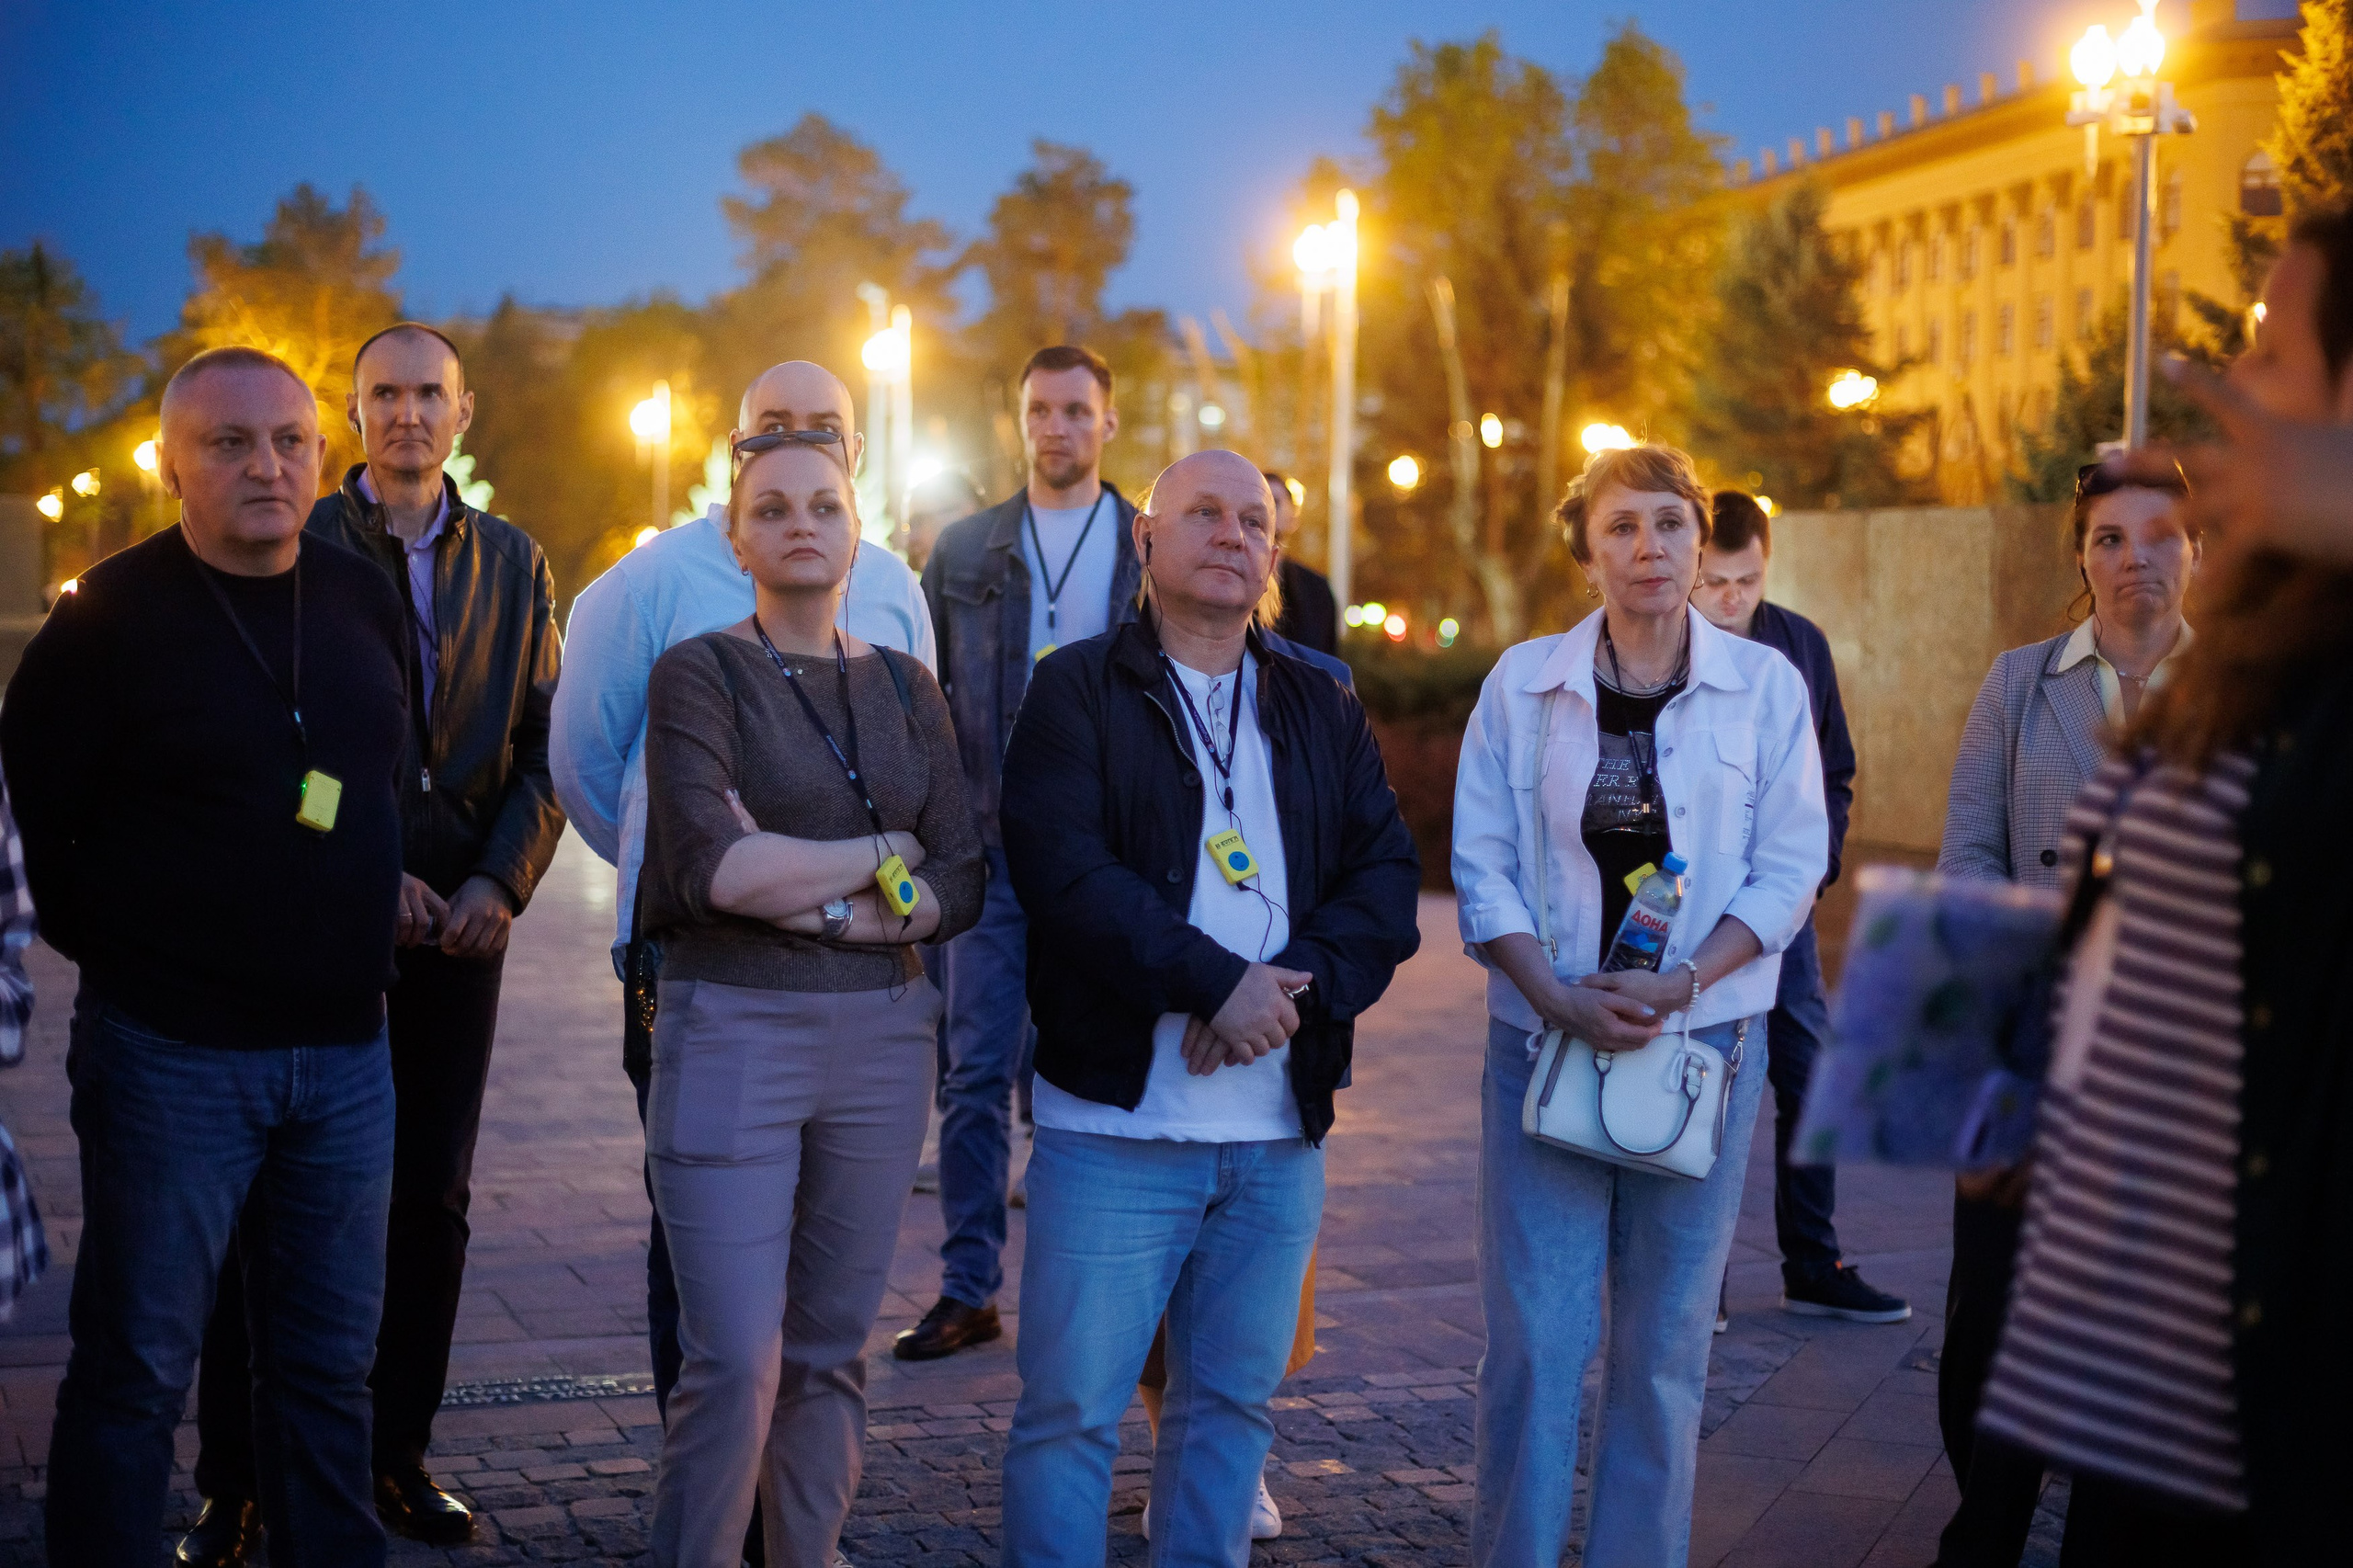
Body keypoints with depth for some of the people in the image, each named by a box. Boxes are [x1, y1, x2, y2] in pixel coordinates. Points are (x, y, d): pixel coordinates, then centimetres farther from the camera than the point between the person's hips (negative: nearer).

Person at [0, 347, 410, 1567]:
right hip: (172, 1051, -5)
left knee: (328, 1362, 13)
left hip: (345, 1045, 5)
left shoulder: (366, 598, 7)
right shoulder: (112, 614, -8)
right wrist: (115, 947, 1)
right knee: (136, 1363, 4)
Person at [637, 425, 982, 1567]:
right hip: (731, 1032, -4)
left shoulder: (906, 689, 10)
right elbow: (715, 869, -16)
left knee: (831, 1351, 9)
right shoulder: (698, 675, -2)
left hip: (881, 1035, 4)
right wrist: (885, 851, -6)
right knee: (736, 1364, -7)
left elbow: (962, 885, 3)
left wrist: (816, 900, -11)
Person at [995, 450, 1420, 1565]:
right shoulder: (1077, 692, 0)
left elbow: (1389, 878, 5)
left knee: (1234, 1401, 13)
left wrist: (1297, 980, -12)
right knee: (1070, 1410, -1)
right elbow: (1065, 873, -13)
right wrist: (1215, 982, -17)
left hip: (1280, 1133, 5)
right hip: (1116, 1124, -4)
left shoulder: (1324, 712, 14)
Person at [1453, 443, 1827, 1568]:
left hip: (1705, 1042, 0)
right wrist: (1561, 999, -13)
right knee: (1532, 1337, -2)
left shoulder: (1764, 685, 2)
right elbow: (1481, 865, 1)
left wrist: (1682, 983, -14)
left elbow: (1789, 868, 0)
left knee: (1667, 1340, 6)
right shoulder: (1523, 683, 4)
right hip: (1544, 1039, 0)